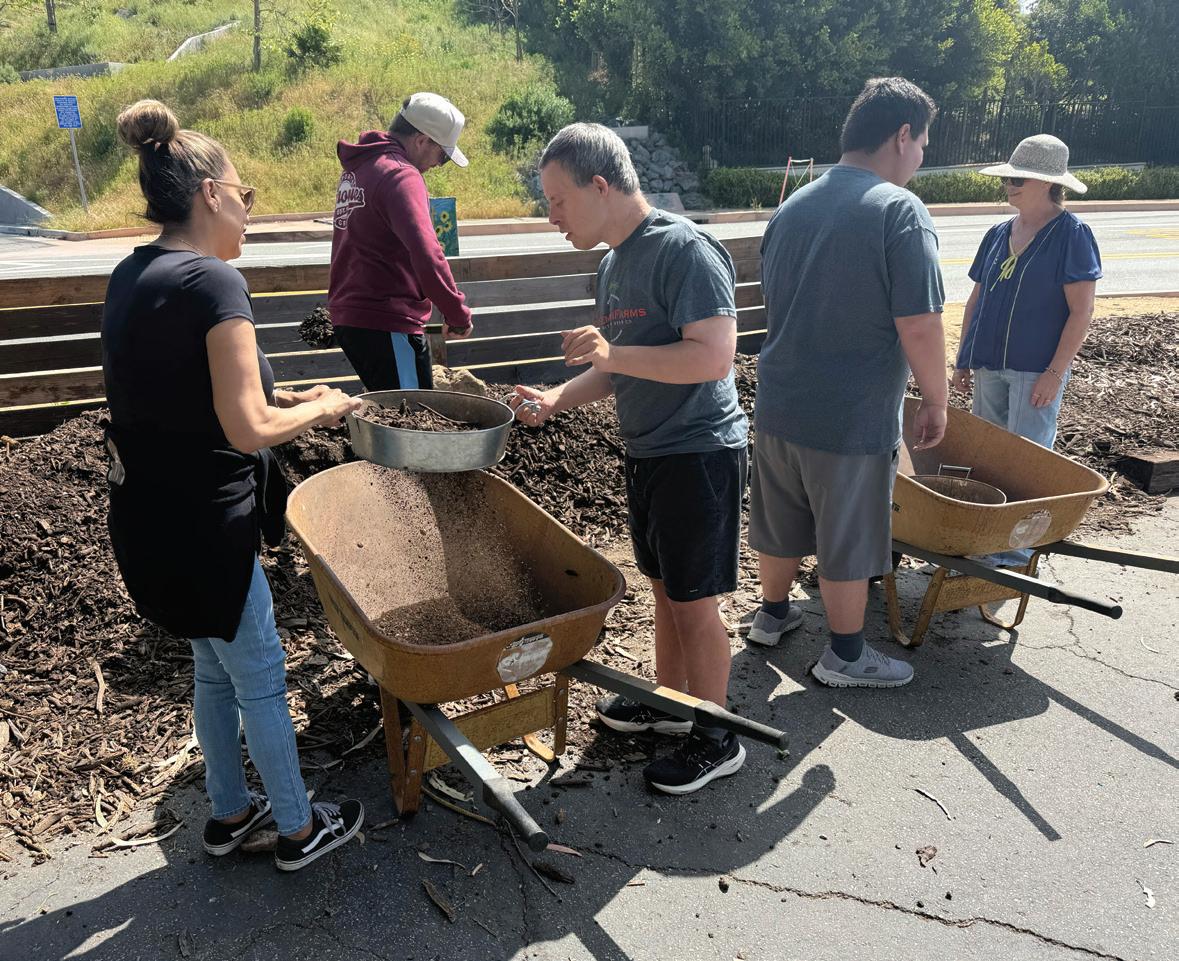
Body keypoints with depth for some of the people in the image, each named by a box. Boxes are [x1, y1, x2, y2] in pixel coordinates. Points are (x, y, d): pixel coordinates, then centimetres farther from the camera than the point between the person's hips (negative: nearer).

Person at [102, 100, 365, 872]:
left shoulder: (134, 274, 6)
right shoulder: (213, 281, -20)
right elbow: (248, 429, -24)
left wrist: (287, 398, 10)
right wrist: (320, 409, -6)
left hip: (151, 515, 9)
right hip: (200, 525, -9)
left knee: (215, 666, 24)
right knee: (260, 678, 9)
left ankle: (230, 812, 41)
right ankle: (299, 829, 29)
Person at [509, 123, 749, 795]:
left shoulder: (684, 249, -17)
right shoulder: (616, 263, 11)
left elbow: (714, 357, -26)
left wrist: (612, 353, -25)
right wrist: (558, 399, 3)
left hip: (699, 453, -9)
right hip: (648, 451, 9)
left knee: (694, 602, 2)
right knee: (665, 587, 20)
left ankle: (716, 739, 20)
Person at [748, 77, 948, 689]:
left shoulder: (792, 207, 7)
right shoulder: (899, 210, -15)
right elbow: (919, 327, -19)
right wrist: (936, 403, -5)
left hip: (777, 405, 7)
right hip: (853, 418, -6)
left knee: (781, 525, 22)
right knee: (847, 544, 10)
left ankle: (773, 614, 42)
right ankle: (845, 656, 26)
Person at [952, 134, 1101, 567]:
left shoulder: (1072, 234, -8)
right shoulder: (998, 235, 9)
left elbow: (1081, 311, -12)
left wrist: (1055, 373, -17)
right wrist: (964, 358, 12)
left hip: (1036, 370, -6)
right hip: (989, 366, 6)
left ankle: (1016, 551, 7)